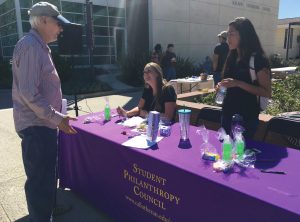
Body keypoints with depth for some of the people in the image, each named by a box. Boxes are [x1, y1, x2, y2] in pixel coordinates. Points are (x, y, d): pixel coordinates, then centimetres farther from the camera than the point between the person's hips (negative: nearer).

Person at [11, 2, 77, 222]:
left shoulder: (39, 46, 15)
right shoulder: (30, 46, -18)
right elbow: (29, 93, -24)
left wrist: (54, 116, 19)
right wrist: (56, 118, -21)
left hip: (43, 123, 11)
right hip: (36, 126, -11)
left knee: (47, 172, 24)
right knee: (39, 178, 2)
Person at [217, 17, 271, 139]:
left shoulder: (258, 59, -11)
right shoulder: (232, 57, 9)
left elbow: (267, 92, -15)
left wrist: (238, 83, -24)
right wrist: (222, 85, 1)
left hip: (247, 117, -6)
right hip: (228, 113, 7)